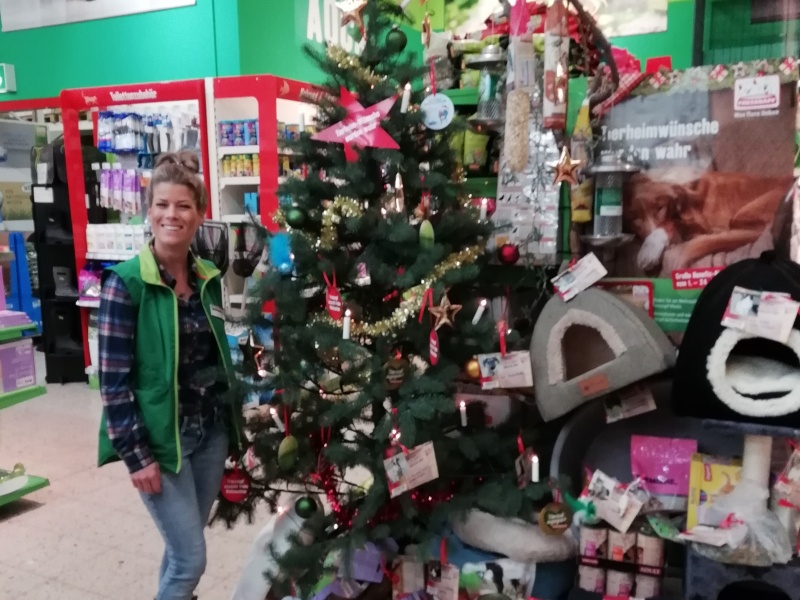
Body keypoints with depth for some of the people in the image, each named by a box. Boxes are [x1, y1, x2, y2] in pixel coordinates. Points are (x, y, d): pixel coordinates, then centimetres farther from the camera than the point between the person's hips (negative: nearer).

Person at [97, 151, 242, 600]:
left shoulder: (209, 277, 3)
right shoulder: (125, 282, -14)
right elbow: (113, 379, -14)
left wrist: (235, 423, 13)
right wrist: (136, 455, -15)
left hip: (212, 431, 5)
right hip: (160, 437, -5)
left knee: (184, 545, 19)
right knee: (191, 557, 1)